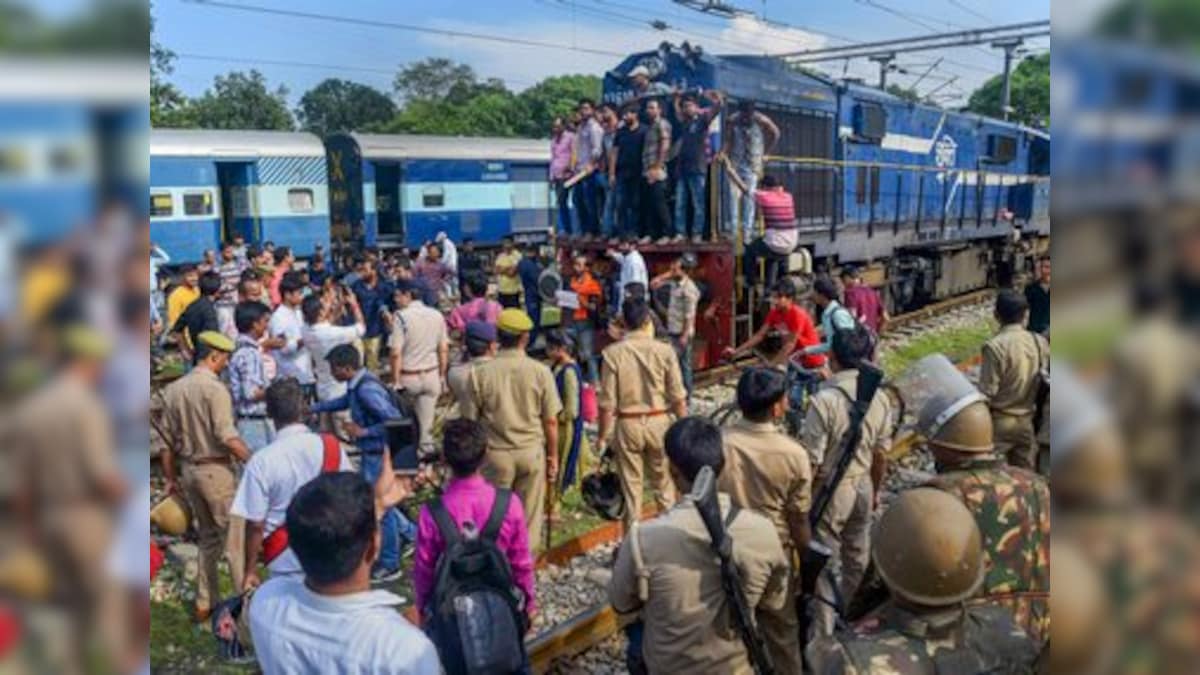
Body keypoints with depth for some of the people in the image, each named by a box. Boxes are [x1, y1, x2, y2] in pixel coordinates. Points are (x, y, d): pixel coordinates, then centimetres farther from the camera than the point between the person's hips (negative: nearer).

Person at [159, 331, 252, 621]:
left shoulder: (172, 389, 7)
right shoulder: (215, 388, -16)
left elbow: (166, 439, 10)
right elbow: (226, 436, -23)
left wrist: (170, 478, 17)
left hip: (189, 470, 7)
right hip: (216, 470, -7)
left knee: (207, 537, 19)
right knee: (234, 537, 2)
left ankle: (205, 603, 24)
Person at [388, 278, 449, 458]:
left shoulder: (401, 316, -12)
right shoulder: (436, 315, 2)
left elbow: (396, 353, -15)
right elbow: (444, 350, 4)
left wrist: (395, 381, -9)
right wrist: (442, 375, 13)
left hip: (408, 376, -3)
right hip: (432, 374, 4)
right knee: (427, 417, 9)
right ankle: (427, 448, 11)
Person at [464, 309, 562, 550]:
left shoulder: (480, 373, -9)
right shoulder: (540, 372, -8)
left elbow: (470, 421, -4)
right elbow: (551, 421, -4)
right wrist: (553, 456, 8)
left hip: (495, 453, 0)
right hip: (532, 451, 1)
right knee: (529, 517, 12)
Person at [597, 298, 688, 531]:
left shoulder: (613, 352, -11)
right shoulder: (664, 351, -9)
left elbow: (607, 402, -10)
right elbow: (677, 397, -5)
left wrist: (602, 435, 0)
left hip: (627, 424, -1)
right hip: (658, 422, 1)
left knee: (631, 487, 11)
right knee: (663, 483, 18)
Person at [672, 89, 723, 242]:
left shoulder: (702, 119, 1)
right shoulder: (684, 122, 17)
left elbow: (717, 107, -12)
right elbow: (677, 111, 37)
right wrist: (677, 98, 30)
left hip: (697, 168, -6)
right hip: (682, 167, 6)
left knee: (698, 203, -2)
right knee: (680, 203, 4)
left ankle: (697, 233, -1)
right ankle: (680, 233, 7)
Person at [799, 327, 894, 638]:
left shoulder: (825, 399, -25)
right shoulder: (879, 398, -6)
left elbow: (811, 461, -21)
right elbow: (881, 454, 5)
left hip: (831, 491, -6)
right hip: (863, 485, 6)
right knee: (857, 558, 23)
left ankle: (823, 633, 14)